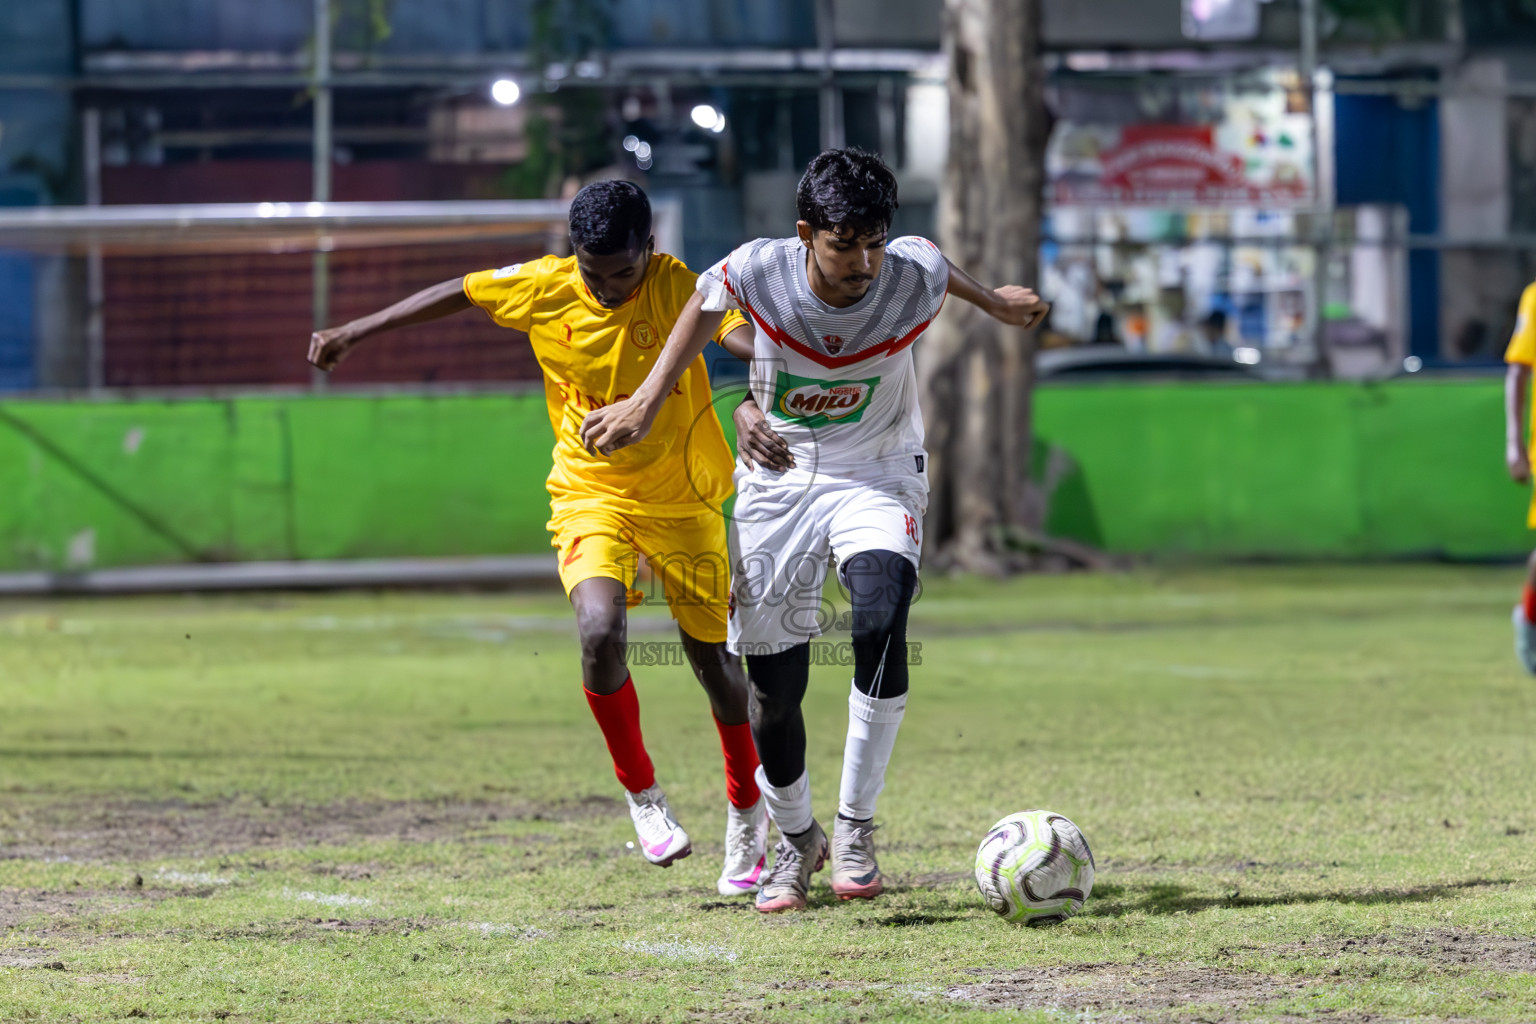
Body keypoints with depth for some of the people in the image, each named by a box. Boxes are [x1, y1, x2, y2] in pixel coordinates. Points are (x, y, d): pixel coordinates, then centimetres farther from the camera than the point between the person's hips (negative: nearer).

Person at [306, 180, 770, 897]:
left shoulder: (676, 288, -19)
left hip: (682, 502, -1)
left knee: (714, 657, 8)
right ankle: (641, 795, -3)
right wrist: (356, 332, 11)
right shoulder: (543, 288, -10)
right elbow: (458, 294, 5)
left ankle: (747, 812, 33)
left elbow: (742, 331, -36)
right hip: (591, 495, 1)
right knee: (600, 632, -25)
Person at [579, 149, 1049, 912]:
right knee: (774, 688, 3)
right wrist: (646, 403, 1)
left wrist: (993, 302, 25)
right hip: (778, 478, 1)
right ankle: (795, 842, 31)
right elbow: (704, 306, 0)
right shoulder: (756, 271, -22)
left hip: (877, 474, -1)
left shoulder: (914, 277, -20)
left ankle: (855, 826, -18)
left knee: (880, 618, -31)